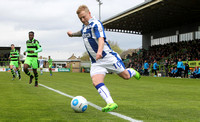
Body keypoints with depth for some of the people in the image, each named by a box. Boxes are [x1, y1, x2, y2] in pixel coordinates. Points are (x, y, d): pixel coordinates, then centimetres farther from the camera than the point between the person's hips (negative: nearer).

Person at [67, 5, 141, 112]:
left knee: (125, 76, 4)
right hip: (95, 62, 7)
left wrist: (99, 51, -48)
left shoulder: (95, 24, -15)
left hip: (108, 57, -6)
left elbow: (101, 39, -31)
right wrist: (73, 34, 44)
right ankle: (111, 103, -28)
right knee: (96, 82, -19)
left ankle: (132, 72, 41)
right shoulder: (84, 26, 12)